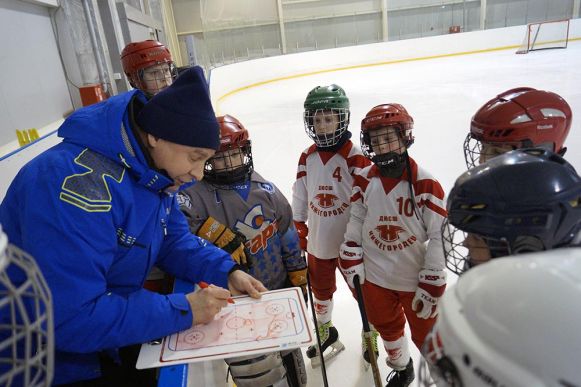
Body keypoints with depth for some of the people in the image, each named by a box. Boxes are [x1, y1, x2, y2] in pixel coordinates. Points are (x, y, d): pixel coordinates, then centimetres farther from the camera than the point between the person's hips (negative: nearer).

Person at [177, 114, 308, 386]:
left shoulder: (265, 189, 0)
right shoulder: (197, 194, -16)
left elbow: (288, 236, 6)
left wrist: (299, 277, 9)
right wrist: (211, 230, -38)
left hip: (280, 291, 5)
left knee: (289, 351, 25)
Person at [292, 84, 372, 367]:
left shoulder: (355, 157, -19)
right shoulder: (307, 157, -2)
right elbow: (300, 196, 7)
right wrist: (299, 228, 11)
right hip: (318, 241, 5)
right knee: (320, 289, 23)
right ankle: (325, 331, 48)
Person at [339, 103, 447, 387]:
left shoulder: (425, 184, -19)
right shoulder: (364, 181, -5)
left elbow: (440, 237, -16)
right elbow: (354, 224, 4)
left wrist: (431, 286, -14)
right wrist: (352, 264, 0)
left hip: (415, 279, -4)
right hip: (376, 276, 5)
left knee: (426, 335, 11)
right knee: (387, 326, 24)